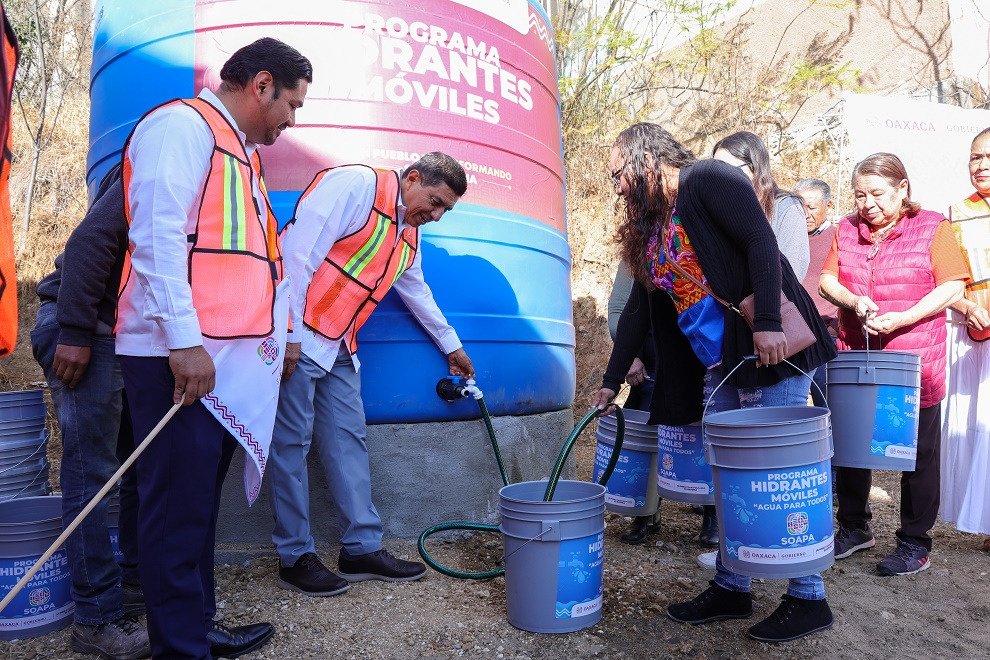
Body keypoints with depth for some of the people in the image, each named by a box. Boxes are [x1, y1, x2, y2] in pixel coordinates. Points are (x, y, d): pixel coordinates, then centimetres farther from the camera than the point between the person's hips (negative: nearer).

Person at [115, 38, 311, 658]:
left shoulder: (239, 150, 25)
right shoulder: (182, 124, -4)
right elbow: (157, 236, -16)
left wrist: (278, 335, 21)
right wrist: (184, 340, -22)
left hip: (225, 357, 10)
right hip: (179, 356, -10)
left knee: (201, 502, 15)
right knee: (180, 506, -4)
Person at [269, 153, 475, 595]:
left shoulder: (408, 232, 16)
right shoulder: (355, 184, -11)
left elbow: (417, 291, 30)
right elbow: (297, 251, -19)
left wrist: (452, 347, 37)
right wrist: (288, 333, -21)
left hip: (338, 347, 9)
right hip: (296, 335, -8)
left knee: (348, 441, 7)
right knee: (292, 442, -2)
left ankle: (362, 549, 16)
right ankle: (294, 557, 10)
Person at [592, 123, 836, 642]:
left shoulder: (707, 180, -6)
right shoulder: (649, 229, 17)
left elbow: (761, 243, -17)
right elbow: (638, 311, 18)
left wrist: (768, 323, -26)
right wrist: (611, 382, 18)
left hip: (769, 351, -8)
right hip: (716, 369, 8)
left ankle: (809, 598, 10)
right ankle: (730, 589, 21)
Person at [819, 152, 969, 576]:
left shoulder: (932, 227, -3)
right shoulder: (847, 229, 8)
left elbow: (952, 287, -9)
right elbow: (827, 280, 5)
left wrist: (901, 319, -20)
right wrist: (853, 302, -15)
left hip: (915, 365, -4)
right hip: (854, 362, 4)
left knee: (918, 454, 6)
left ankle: (915, 544, 19)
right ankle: (854, 528, 28)